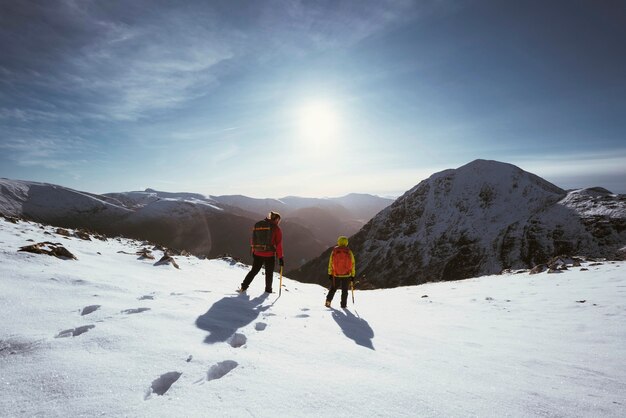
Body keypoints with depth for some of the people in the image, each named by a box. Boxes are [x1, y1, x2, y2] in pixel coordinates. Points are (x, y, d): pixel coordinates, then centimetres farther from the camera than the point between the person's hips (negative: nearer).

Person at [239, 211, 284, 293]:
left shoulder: (257, 225, 7)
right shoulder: (276, 228, -6)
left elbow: (252, 241, 11)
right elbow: (278, 244, -8)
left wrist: (253, 251, 20)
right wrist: (280, 258, -4)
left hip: (257, 254, 4)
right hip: (269, 255, -3)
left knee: (254, 270, 17)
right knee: (269, 273, 14)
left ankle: (243, 287, 14)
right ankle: (268, 290, 25)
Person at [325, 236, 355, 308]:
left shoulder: (334, 251, -3)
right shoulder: (349, 252, -3)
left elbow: (331, 263, -1)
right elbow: (353, 264, -1)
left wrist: (330, 273, 7)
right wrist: (352, 275, 6)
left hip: (336, 274, 0)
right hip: (346, 275, 0)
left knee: (333, 288, 16)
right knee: (344, 290, 12)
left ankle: (328, 301, 4)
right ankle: (343, 304, 14)